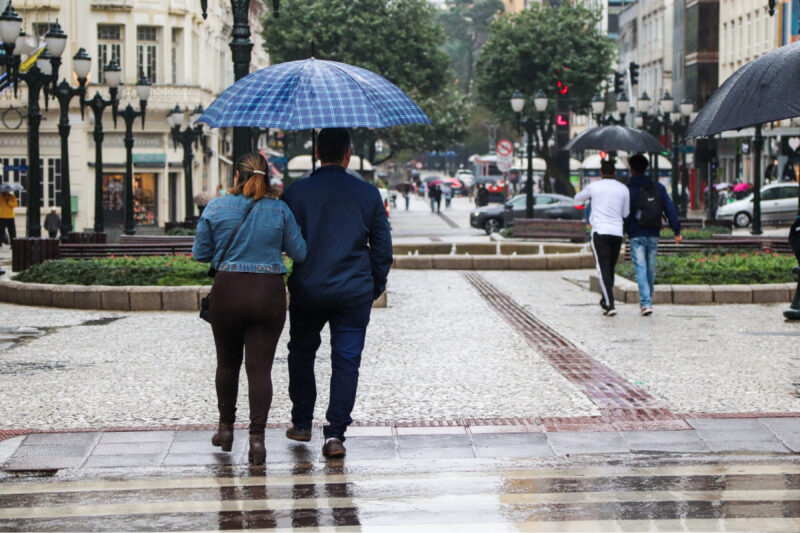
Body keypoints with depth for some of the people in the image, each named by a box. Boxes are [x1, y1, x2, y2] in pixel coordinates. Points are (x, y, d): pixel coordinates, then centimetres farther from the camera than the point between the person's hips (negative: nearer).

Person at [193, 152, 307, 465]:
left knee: (227, 361, 18)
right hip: (269, 294, 0)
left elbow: (201, 254, 3)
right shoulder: (279, 210, -3)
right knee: (260, 367, 0)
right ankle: (257, 436, -10)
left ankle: (226, 427, 29)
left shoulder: (216, 208, -3)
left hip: (227, 290, 1)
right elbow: (299, 254, 2)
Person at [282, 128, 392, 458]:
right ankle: (335, 433, -5)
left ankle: (302, 423, 26)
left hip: (307, 291, 0)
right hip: (354, 292, 0)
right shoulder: (368, 194, -1)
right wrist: (377, 285, 16)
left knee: (301, 353, 19)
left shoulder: (295, 193, -4)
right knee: (346, 360, 2)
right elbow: (382, 246, 5)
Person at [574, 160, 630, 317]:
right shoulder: (623, 189, 6)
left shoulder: (594, 186, 2)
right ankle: (605, 301, 27)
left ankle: (610, 304, -18)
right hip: (617, 232, 3)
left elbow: (578, 199, 20)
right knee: (610, 268, 16)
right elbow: (626, 214, 11)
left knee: (603, 269, -6)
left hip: (600, 231, -3)